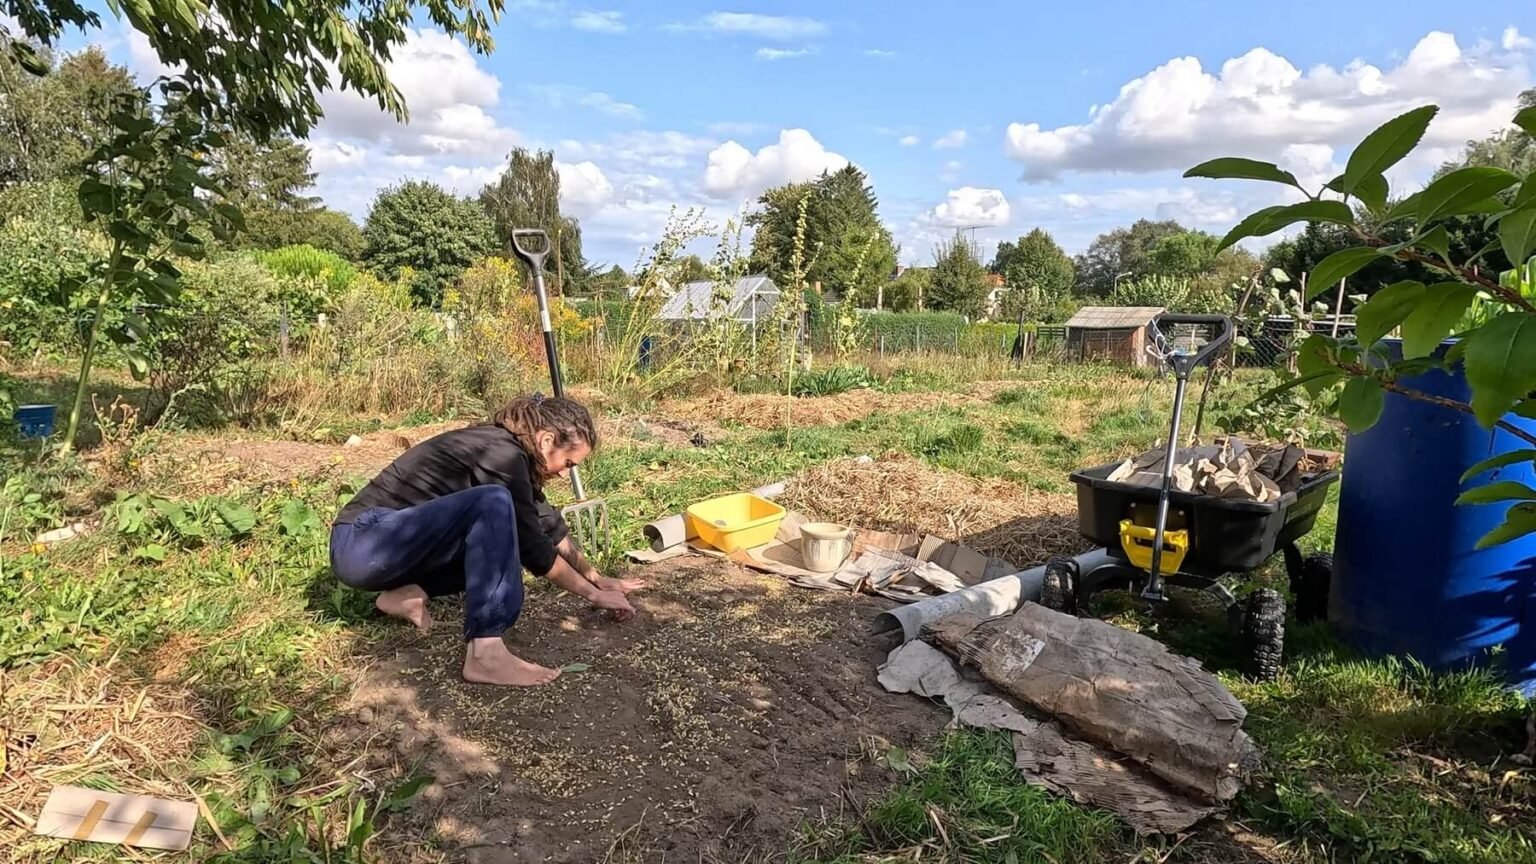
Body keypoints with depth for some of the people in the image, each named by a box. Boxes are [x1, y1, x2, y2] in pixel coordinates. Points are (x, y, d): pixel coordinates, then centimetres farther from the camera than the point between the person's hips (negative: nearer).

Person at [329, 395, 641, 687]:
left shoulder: (504, 447, 7)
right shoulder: (501, 454, -19)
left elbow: (548, 523, 17)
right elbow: (535, 549, -17)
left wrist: (596, 577, 20)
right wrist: (593, 593, -6)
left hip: (392, 543, 10)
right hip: (362, 543, -10)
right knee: (493, 503, -29)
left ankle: (408, 592, 5)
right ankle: (485, 653, -31)